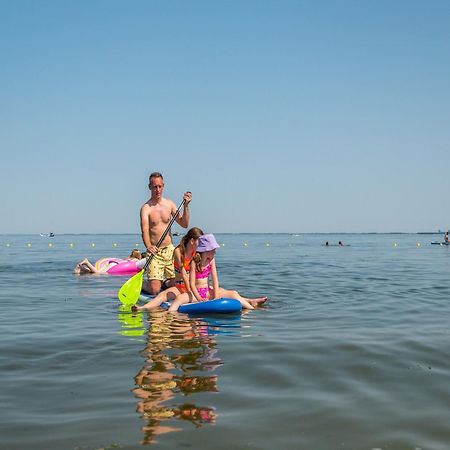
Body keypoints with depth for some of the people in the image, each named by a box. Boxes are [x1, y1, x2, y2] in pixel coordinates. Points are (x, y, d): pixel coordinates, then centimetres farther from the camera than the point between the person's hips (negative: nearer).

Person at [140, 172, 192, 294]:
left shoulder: (169, 204, 7)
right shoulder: (146, 208, -9)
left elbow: (184, 224, 7)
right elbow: (144, 230, -23)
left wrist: (186, 206, -6)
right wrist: (148, 246, -42)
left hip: (170, 250, 5)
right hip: (155, 252, -5)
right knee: (154, 290, -11)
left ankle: (163, 282, 38)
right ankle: (142, 284, 21)